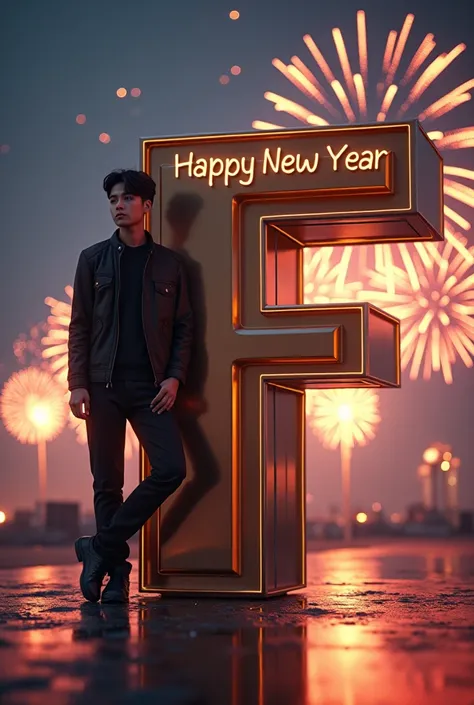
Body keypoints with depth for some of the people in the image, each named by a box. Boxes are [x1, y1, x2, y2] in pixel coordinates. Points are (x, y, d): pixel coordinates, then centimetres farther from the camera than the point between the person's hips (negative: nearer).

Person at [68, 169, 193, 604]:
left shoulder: (168, 263, 10)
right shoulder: (93, 259, 9)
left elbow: (184, 326, 9)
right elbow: (79, 326, 5)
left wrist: (174, 377, -5)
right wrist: (78, 383, -5)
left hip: (151, 387, 1)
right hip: (104, 385, 0)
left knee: (171, 470, -13)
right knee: (107, 482, 1)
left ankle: (101, 547, -1)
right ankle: (116, 570, 11)